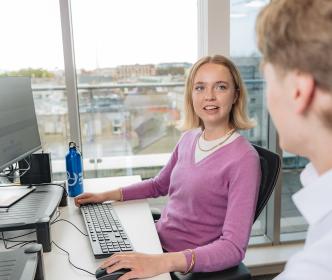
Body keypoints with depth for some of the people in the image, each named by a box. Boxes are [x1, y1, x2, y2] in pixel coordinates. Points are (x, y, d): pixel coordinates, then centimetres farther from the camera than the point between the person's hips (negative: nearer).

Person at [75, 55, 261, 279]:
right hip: (156, 244, 6)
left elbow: (234, 248, -25)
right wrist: (107, 196, 10)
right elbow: (159, 185, 17)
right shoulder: (190, 137, 1)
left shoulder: (244, 158, -20)